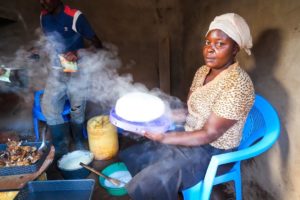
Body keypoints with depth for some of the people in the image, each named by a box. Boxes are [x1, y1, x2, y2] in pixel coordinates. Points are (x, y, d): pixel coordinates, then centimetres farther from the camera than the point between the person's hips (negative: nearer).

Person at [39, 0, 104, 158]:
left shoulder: (75, 17, -15)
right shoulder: (43, 16, 4)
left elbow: (97, 45, -14)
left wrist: (78, 53, -30)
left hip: (77, 71, -5)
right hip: (56, 71, 5)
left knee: (77, 111, 5)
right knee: (49, 108, -1)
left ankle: (79, 148, 27)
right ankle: (61, 149, 16)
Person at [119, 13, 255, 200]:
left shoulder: (238, 84, -23)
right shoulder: (203, 71, 3)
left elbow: (208, 135, -24)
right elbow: (189, 109, 7)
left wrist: (163, 138, -27)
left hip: (213, 152, -8)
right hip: (188, 138, 8)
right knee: (128, 157, 8)